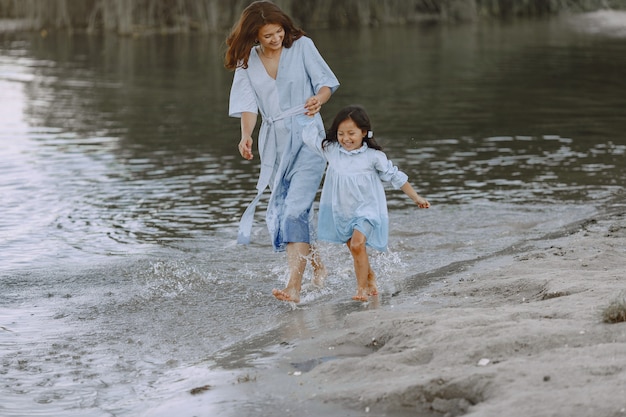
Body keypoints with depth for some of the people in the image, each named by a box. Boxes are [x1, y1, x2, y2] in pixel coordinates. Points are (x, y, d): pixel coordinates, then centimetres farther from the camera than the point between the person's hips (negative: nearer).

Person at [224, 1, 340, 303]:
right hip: (274, 144, 4)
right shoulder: (247, 62, 3)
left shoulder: (301, 46, -2)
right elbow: (248, 105, -4)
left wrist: (318, 100, -25)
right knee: (278, 213, 9)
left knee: (295, 209, -17)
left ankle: (294, 287, -22)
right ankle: (317, 265, 31)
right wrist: (246, 135, -24)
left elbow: (326, 82, -2)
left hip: (307, 138, -4)